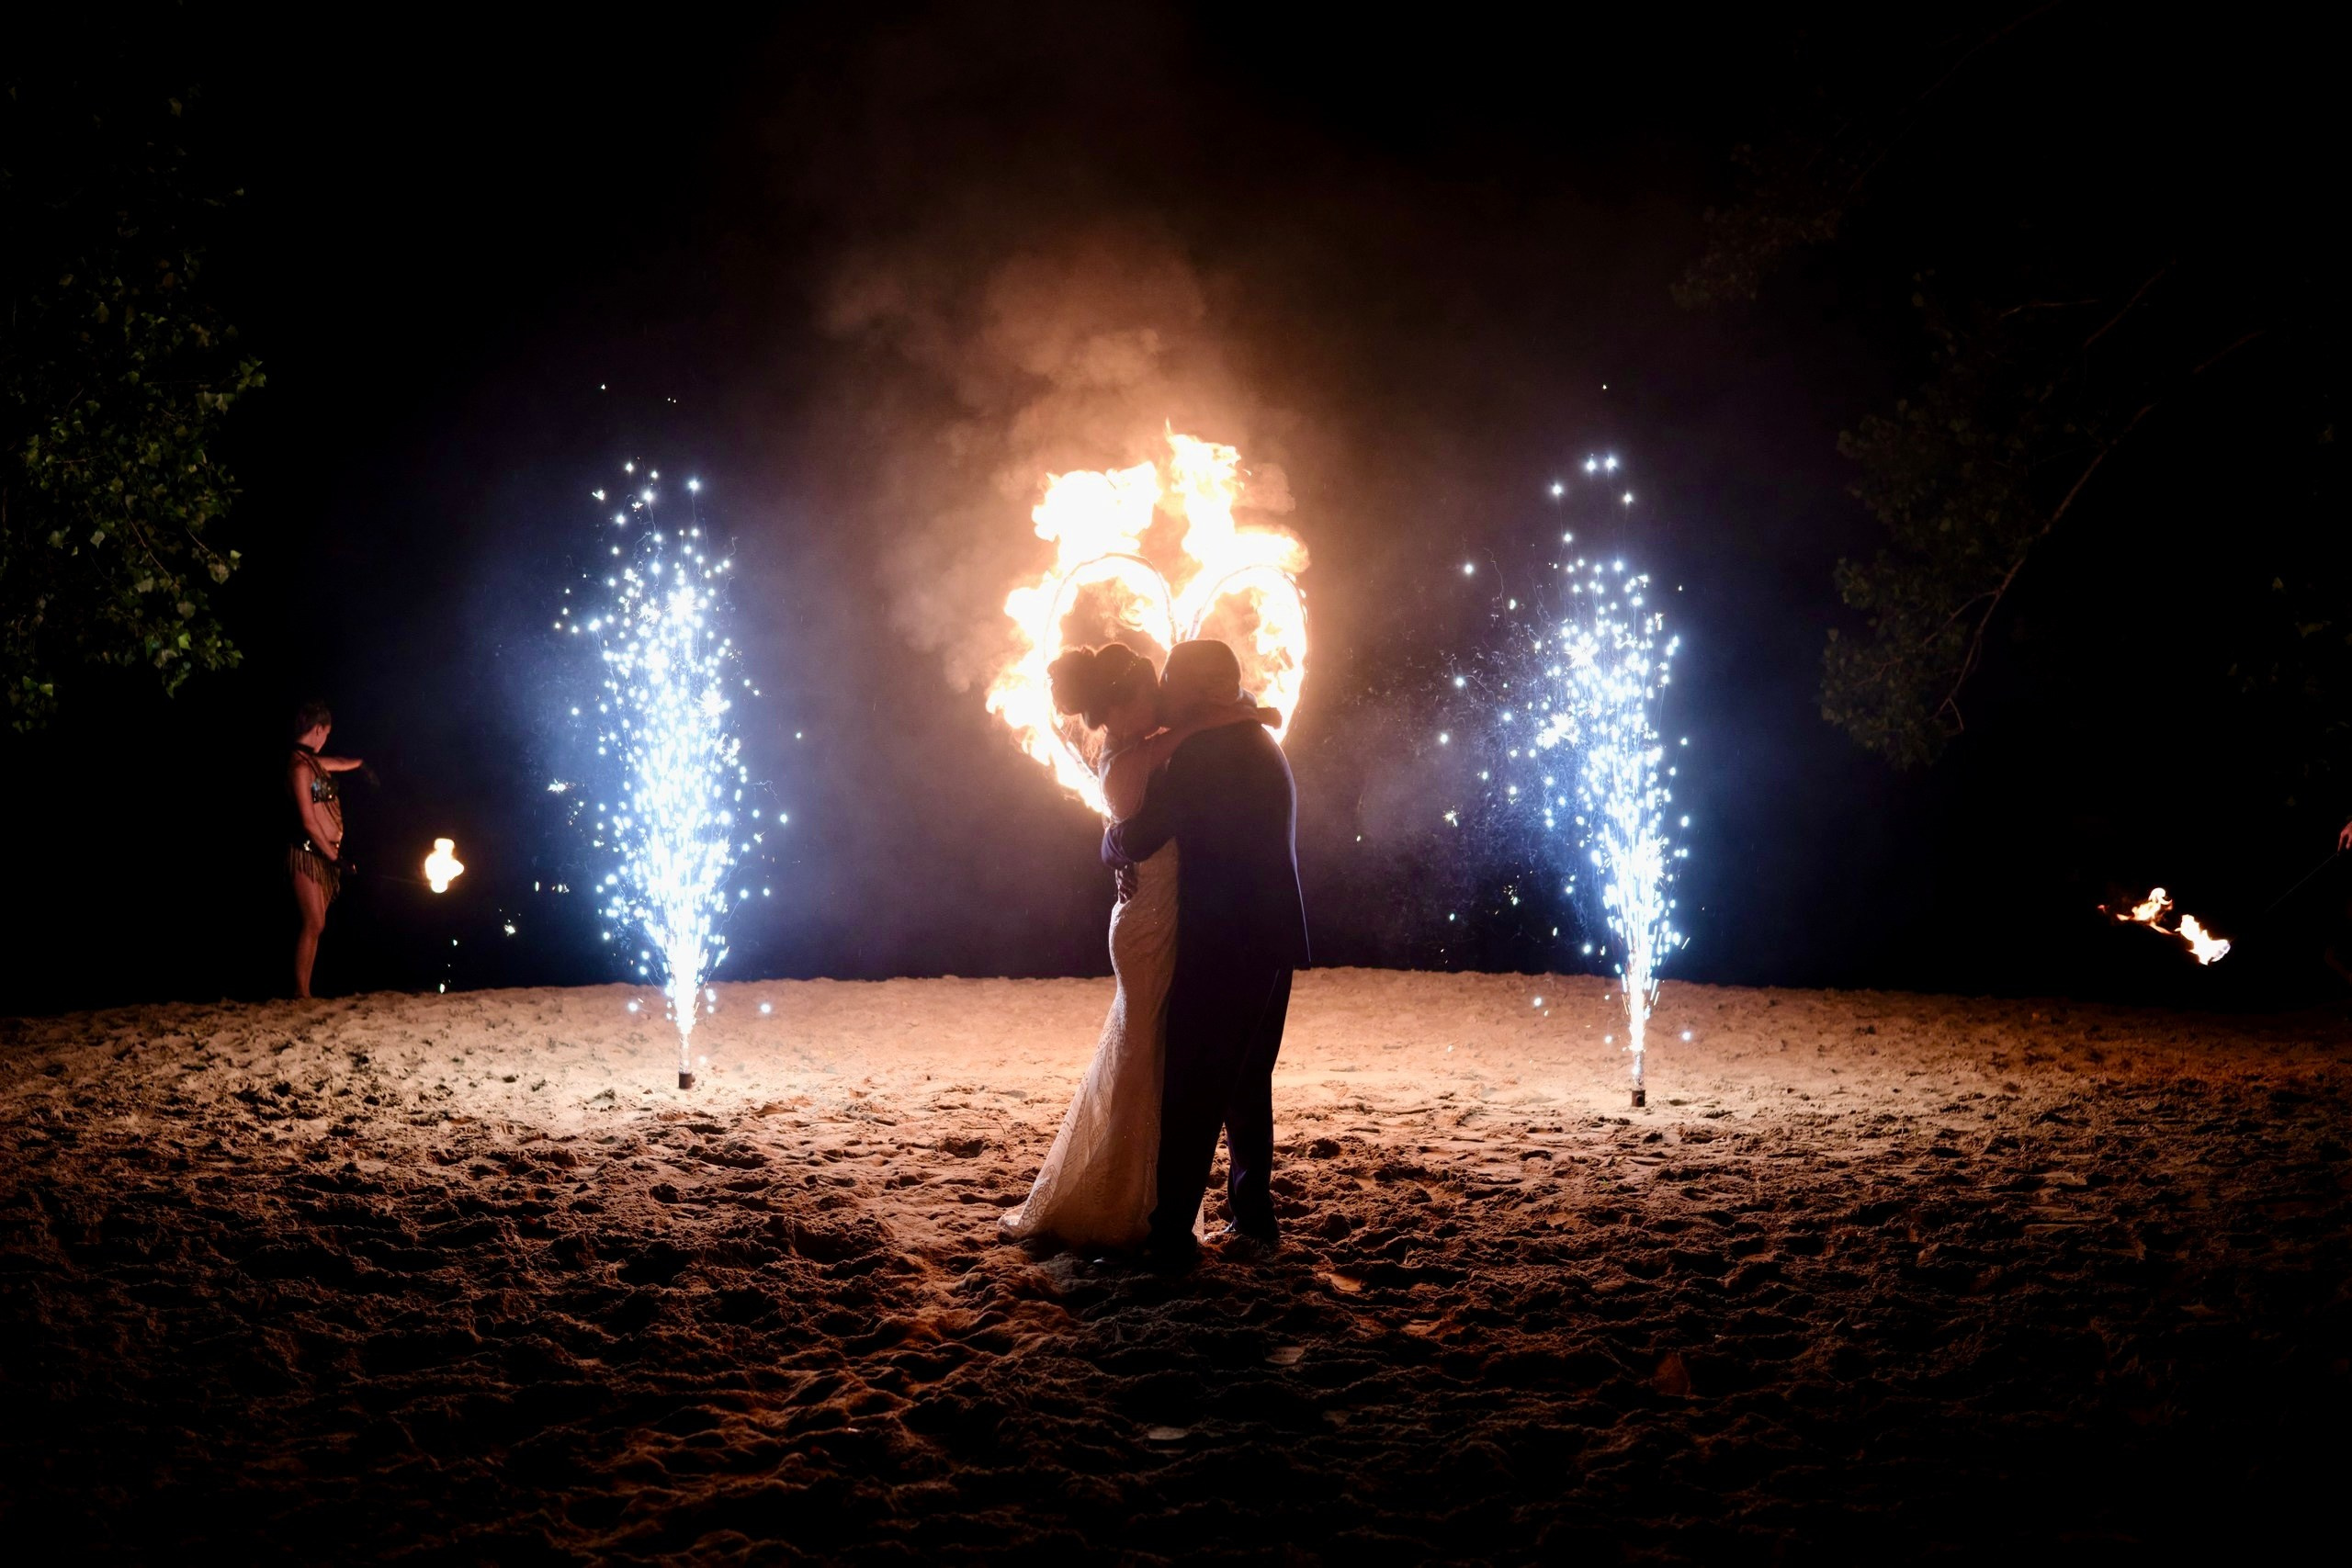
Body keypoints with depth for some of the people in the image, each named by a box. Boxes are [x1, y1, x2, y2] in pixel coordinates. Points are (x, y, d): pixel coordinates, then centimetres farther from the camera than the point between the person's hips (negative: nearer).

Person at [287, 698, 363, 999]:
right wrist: (332, 853, -12)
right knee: (313, 925, -9)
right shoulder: (301, 766, -15)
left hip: (322, 854, 9)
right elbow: (308, 821, -18)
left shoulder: (311, 761, 13)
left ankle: (303, 991, 11)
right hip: (308, 853, -9)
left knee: (315, 926, 8)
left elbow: (341, 763, 35)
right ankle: (301, 993, -6)